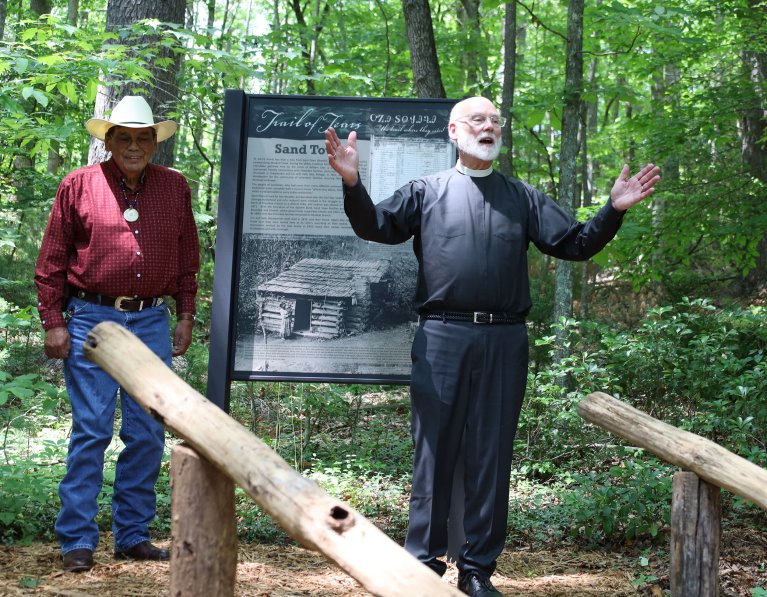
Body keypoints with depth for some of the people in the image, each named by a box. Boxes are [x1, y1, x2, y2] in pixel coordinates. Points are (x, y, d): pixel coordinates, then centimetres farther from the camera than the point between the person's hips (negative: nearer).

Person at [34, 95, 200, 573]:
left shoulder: (175, 188, 9)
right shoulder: (79, 186, 1)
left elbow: (188, 259, 16)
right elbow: (52, 260, 2)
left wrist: (186, 315, 12)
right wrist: (53, 322, -2)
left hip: (151, 322, 3)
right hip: (92, 318, -3)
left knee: (148, 432, 5)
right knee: (91, 430, -5)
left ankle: (134, 535, 16)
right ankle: (78, 541, 1)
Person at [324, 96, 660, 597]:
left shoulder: (523, 198, 17)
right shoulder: (428, 191, 12)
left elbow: (576, 243, 13)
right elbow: (376, 226, 1)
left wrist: (614, 210, -3)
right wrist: (353, 183, -16)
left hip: (504, 342, 2)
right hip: (442, 337, -2)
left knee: (492, 456, 5)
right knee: (434, 451, 1)